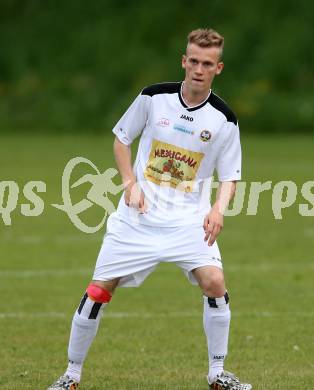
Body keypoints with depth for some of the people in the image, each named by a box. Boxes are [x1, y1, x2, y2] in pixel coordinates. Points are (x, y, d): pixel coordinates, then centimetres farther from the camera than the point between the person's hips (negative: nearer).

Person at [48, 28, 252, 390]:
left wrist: (218, 209, -17)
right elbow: (121, 138, 9)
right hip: (138, 215, 0)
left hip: (189, 219, 0)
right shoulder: (154, 97, -4)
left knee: (214, 281, -21)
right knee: (98, 290, -2)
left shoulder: (223, 119, -5)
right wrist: (130, 183, -5)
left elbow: (229, 177, 3)